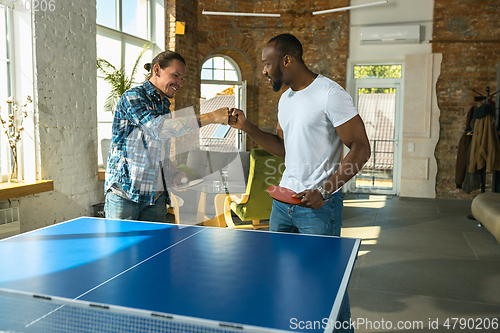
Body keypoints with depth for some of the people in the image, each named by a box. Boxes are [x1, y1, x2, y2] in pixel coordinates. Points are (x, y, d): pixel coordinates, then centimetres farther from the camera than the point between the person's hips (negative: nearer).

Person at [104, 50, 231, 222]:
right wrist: (210, 117, -30)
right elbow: (157, 128, -29)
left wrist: (177, 177, 3)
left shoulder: (165, 106, 16)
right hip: (125, 194, -7)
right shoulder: (133, 97, -8)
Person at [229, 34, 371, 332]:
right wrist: (248, 128, 7)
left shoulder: (330, 94, -14)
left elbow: (360, 148, -16)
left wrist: (324, 191, -24)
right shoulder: (286, 98, 12)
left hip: (319, 205, -8)